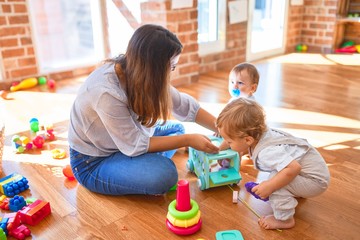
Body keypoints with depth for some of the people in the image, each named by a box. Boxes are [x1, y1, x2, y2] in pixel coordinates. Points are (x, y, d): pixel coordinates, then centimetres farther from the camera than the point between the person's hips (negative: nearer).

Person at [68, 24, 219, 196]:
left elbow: (183, 105, -5)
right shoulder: (106, 92, -34)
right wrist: (188, 140, -23)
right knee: (164, 173, -28)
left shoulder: (142, 75, -12)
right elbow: (135, 145, -27)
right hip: (93, 162, -8)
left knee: (176, 129, 8)